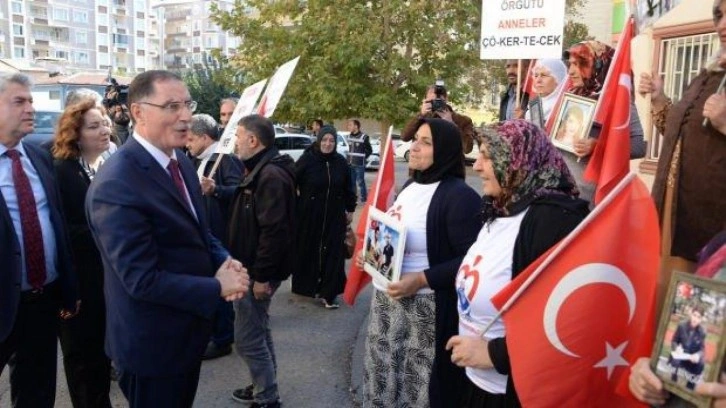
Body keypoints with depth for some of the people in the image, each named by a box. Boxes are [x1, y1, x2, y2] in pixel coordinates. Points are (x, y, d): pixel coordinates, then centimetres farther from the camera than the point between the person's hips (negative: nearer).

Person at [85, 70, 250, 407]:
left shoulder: (180, 162, 2)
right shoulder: (117, 185, -27)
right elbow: (143, 279, -27)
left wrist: (224, 262, -9)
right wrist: (218, 287, -20)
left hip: (187, 329, 8)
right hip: (152, 342, -8)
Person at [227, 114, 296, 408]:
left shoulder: (271, 175, -22)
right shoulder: (262, 171, 12)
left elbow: (274, 231, -27)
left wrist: (262, 275, -25)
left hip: (259, 271, -11)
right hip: (253, 266, 11)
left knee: (247, 338, -2)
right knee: (257, 331, 21)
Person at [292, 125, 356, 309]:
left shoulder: (341, 162, 1)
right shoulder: (306, 159, -10)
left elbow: (348, 188, 11)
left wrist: (350, 209, 13)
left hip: (335, 216, 2)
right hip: (309, 215, -2)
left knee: (333, 252, -1)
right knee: (307, 250, 9)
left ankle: (329, 292, 4)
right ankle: (306, 285, 28)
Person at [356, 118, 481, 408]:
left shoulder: (459, 196, -15)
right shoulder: (411, 186, 11)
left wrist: (422, 280, -25)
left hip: (425, 309, -8)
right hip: (387, 300, 8)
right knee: (383, 378, 18)